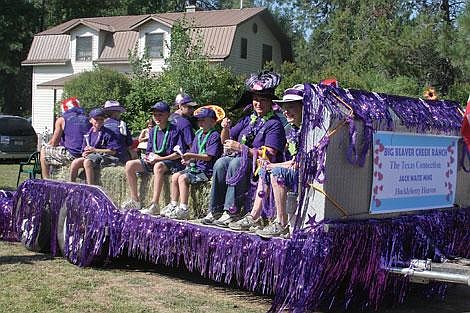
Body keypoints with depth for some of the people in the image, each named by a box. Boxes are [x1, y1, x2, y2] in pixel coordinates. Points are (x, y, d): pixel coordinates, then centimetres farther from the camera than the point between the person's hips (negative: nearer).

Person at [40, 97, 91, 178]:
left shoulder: (61, 120, 0)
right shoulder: (87, 120, 13)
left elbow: (54, 143, 0)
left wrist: (47, 145, 24)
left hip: (71, 155, -6)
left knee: (44, 151, 16)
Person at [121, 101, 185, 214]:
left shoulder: (174, 131, -7)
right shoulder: (153, 131, 13)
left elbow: (179, 153, -14)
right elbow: (149, 151, 20)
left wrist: (160, 159, -19)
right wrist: (149, 156, -5)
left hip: (171, 161, -7)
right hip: (153, 160, 7)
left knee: (158, 166, -41)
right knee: (129, 165, -7)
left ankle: (155, 204, -42)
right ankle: (135, 200, -1)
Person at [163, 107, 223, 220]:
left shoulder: (214, 135, -11)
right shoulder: (199, 134, 16)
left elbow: (208, 157, -19)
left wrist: (192, 156, -23)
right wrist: (188, 160, -4)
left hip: (206, 170, -9)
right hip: (196, 166, 9)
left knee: (183, 178, -23)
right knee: (175, 176, 0)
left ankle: (183, 209, -22)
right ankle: (173, 205, 7)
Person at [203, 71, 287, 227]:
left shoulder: (274, 124, -3)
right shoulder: (248, 119, 19)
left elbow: (270, 154, -16)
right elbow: (226, 141, 22)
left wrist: (241, 148, -18)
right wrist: (226, 128, -2)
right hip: (239, 158, 6)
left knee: (237, 163, -34)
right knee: (221, 163, -24)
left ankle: (232, 212, -34)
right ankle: (215, 210, -24)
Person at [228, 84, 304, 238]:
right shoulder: (289, 129, 14)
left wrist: (275, 166, -13)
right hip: (293, 174, 10)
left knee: (277, 171, -26)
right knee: (266, 170, 9)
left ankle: (281, 224, -23)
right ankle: (254, 218, 6)